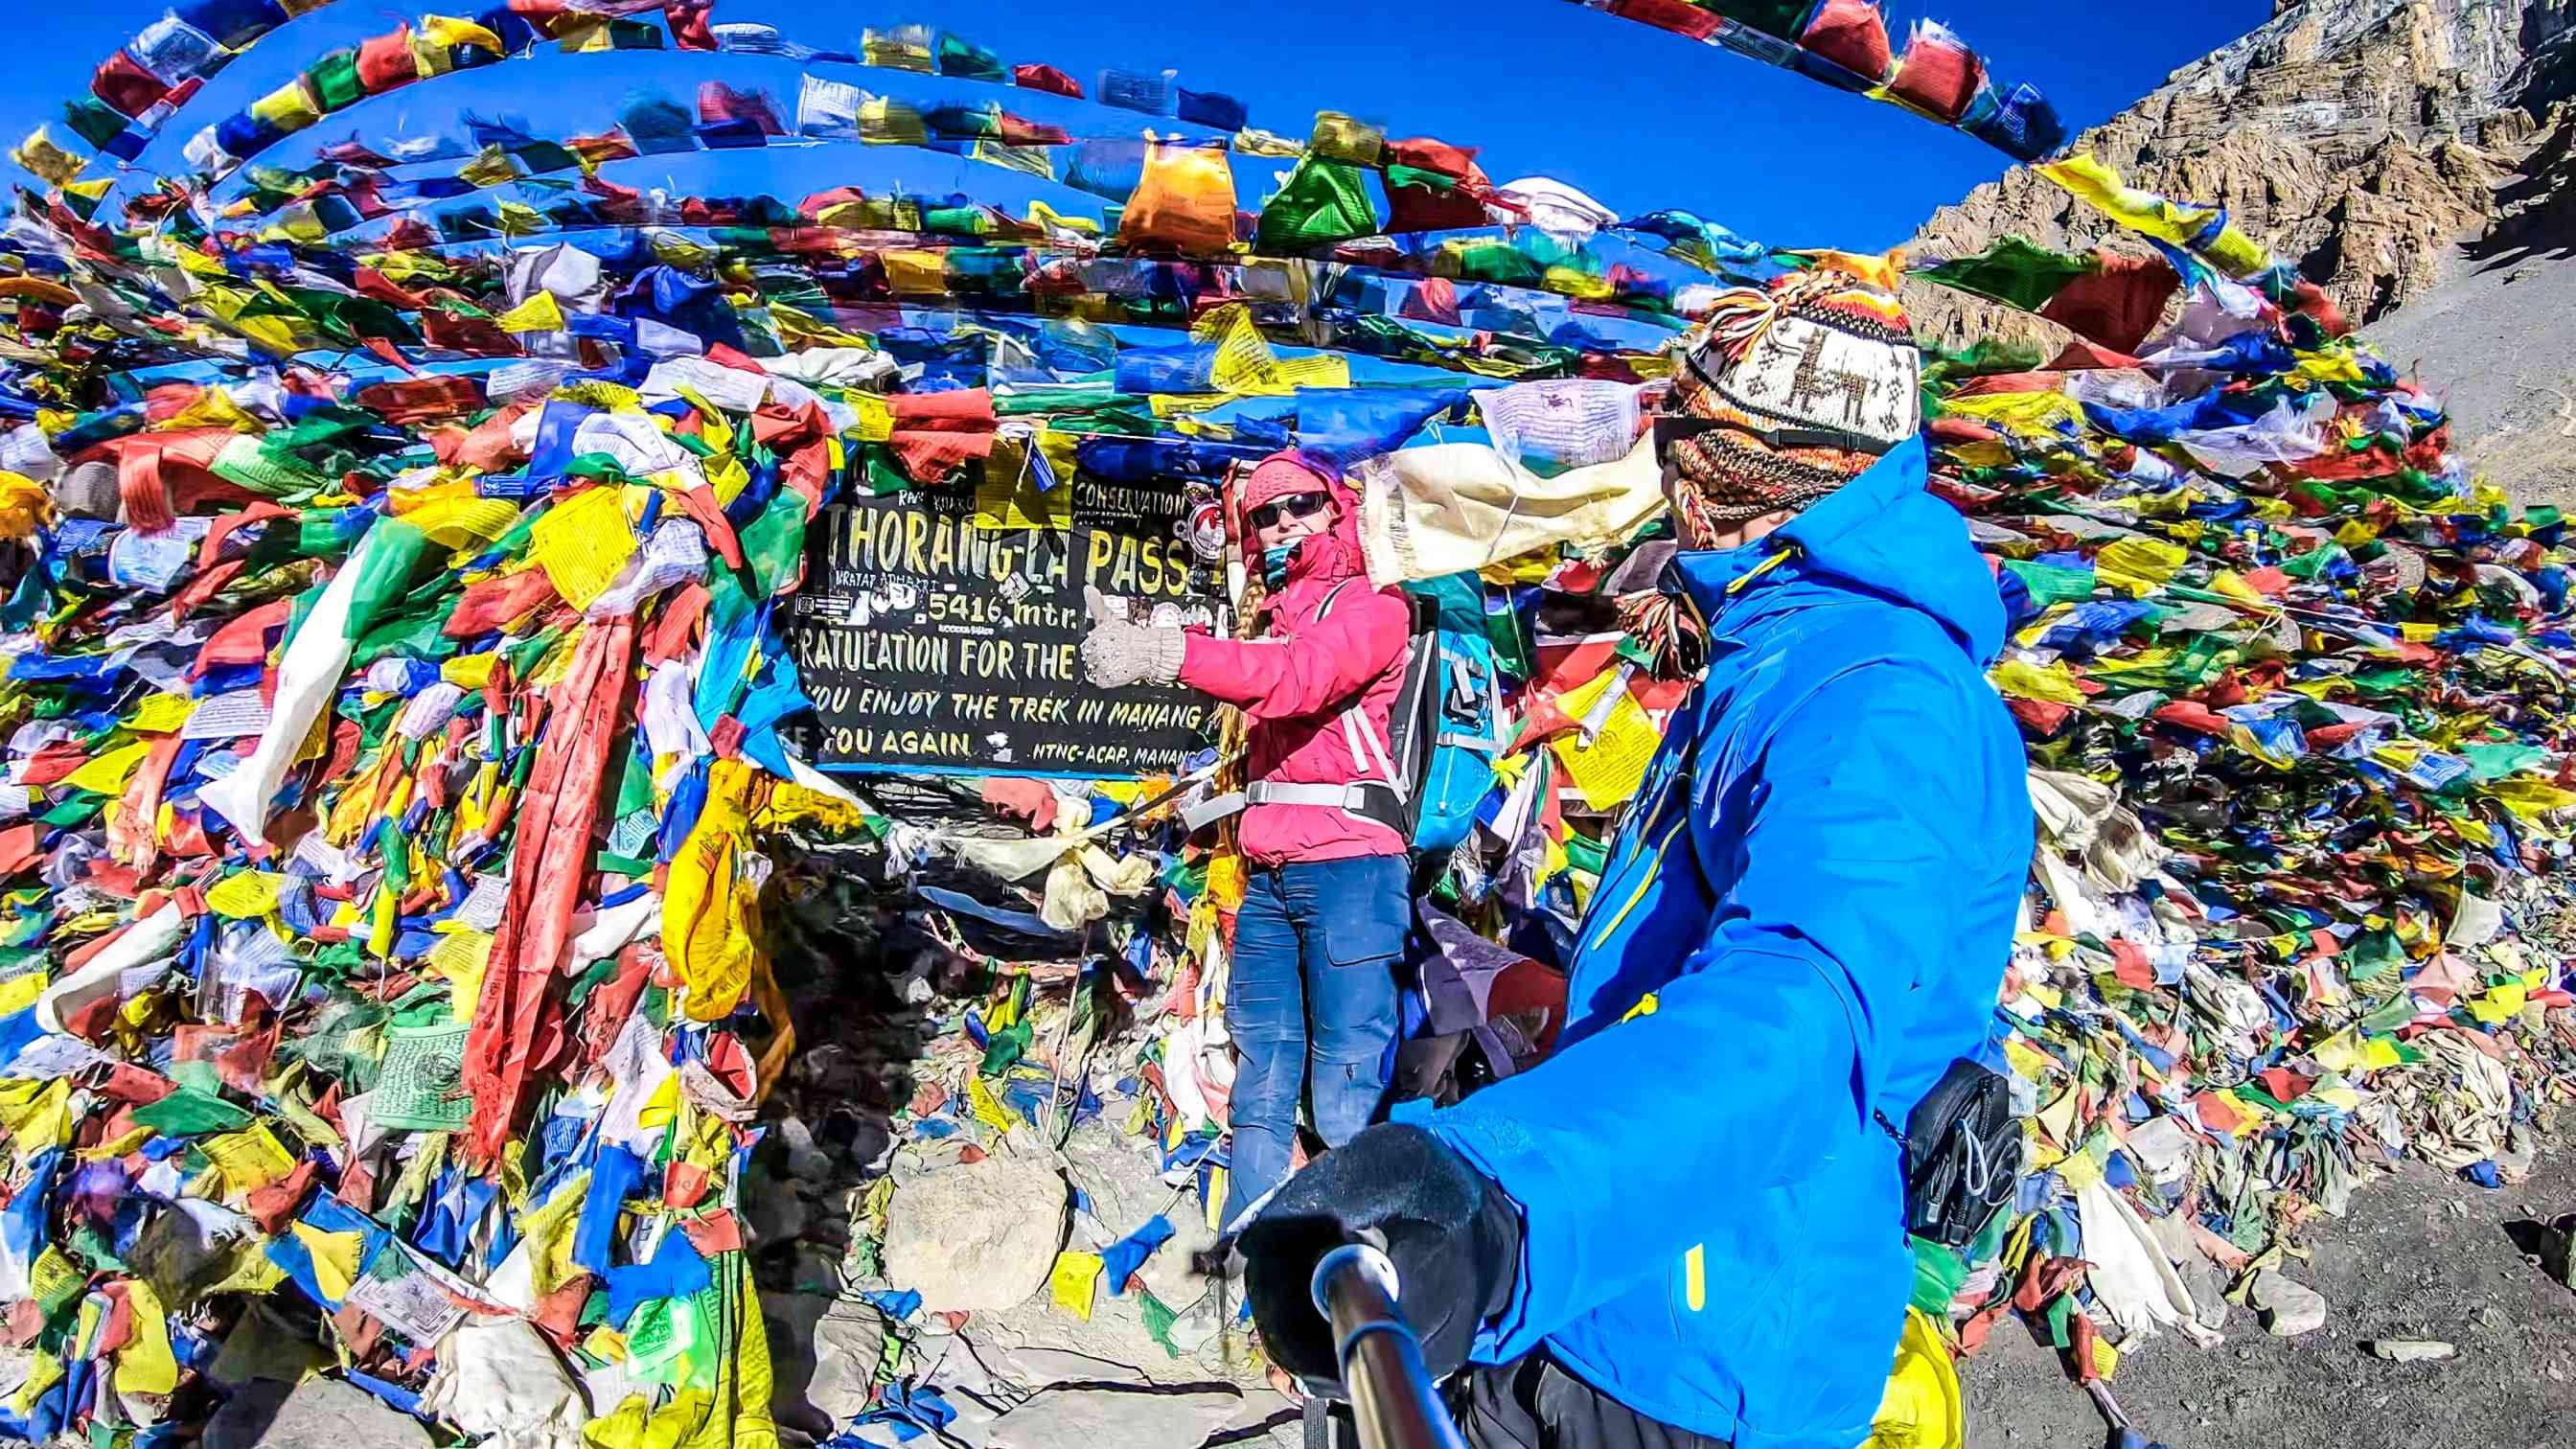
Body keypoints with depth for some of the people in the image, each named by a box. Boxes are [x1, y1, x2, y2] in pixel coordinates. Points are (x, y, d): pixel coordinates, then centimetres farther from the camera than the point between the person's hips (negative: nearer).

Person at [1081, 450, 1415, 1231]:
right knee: (1260, 1069, 7)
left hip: (1348, 865, -7)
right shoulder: (1270, 624, 24)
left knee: (1348, 1077, -7)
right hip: (1267, 872, 7)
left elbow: (1299, 680, -19)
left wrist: (1167, 653, -30)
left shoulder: (1373, 606, 0)